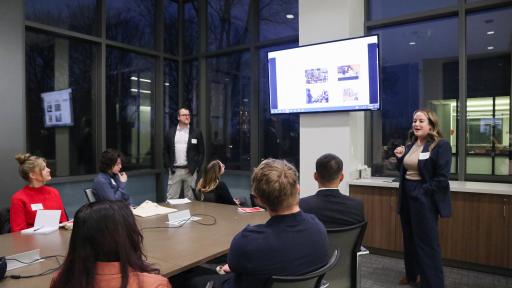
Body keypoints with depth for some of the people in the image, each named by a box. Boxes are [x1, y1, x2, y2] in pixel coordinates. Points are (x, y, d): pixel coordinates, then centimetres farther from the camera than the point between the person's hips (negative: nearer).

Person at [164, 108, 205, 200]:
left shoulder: (196, 132, 2)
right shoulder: (171, 132, 6)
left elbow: (201, 152, 3)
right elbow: (166, 151, 10)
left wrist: (196, 167, -5)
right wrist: (169, 166, 1)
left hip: (190, 170, -1)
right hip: (175, 170, 1)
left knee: (190, 198, 6)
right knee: (171, 198, 4)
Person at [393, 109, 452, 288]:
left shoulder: (441, 145, -12)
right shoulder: (410, 144, 10)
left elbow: (442, 178, -16)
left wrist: (422, 192, -16)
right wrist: (399, 158, 0)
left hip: (424, 198, -7)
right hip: (406, 195, 8)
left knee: (427, 242, 0)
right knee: (409, 238, 19)